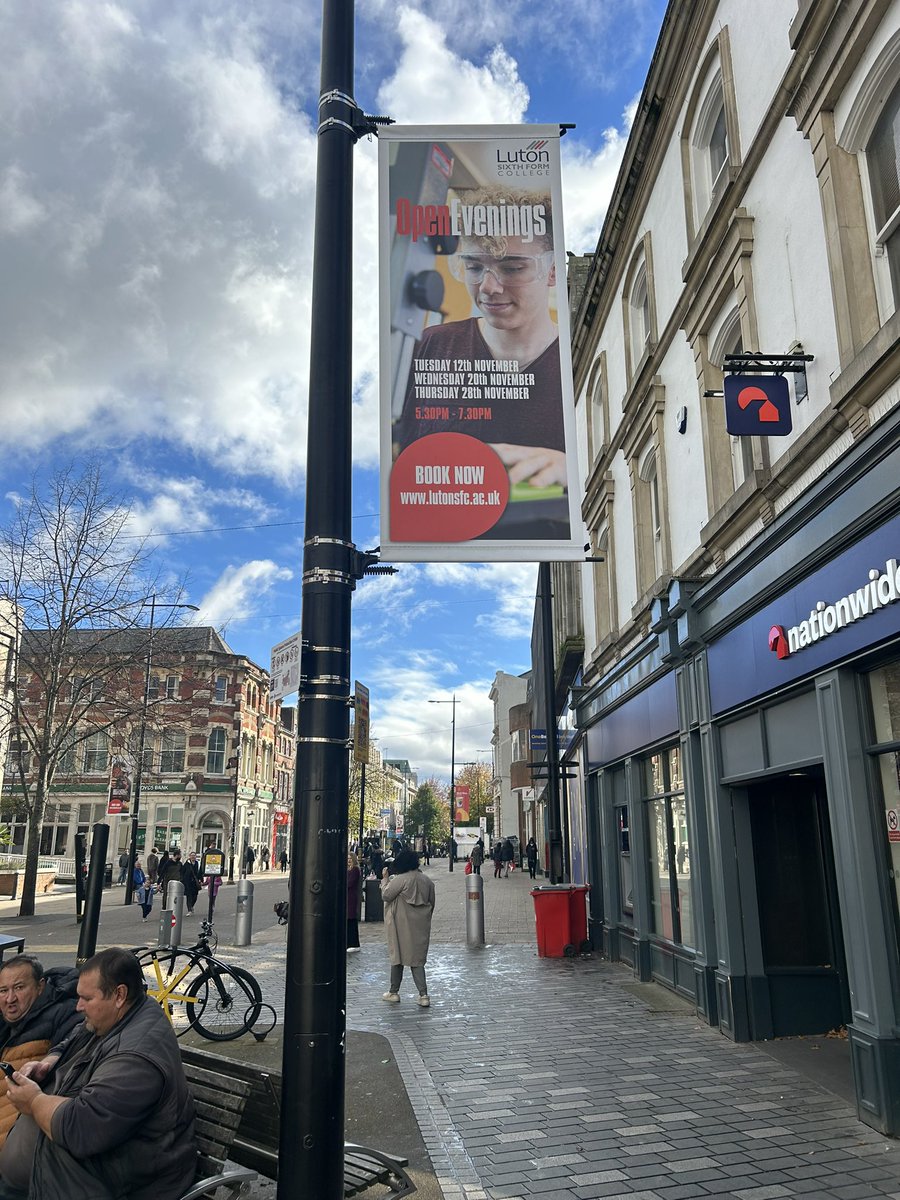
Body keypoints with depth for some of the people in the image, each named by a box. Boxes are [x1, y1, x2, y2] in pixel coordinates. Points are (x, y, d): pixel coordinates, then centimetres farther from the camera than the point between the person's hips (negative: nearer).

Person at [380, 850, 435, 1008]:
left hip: (402, 925, -5)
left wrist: (385, 879, 2)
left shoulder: (401, 879, -16)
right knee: (418, 958, 9)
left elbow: (385, 895, -10)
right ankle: (423, 995, -1)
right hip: (421, 926, 5)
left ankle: (394, 992, 21)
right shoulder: (427, 880, 4)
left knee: (397, 956, 10)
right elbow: (432, 903, 10)